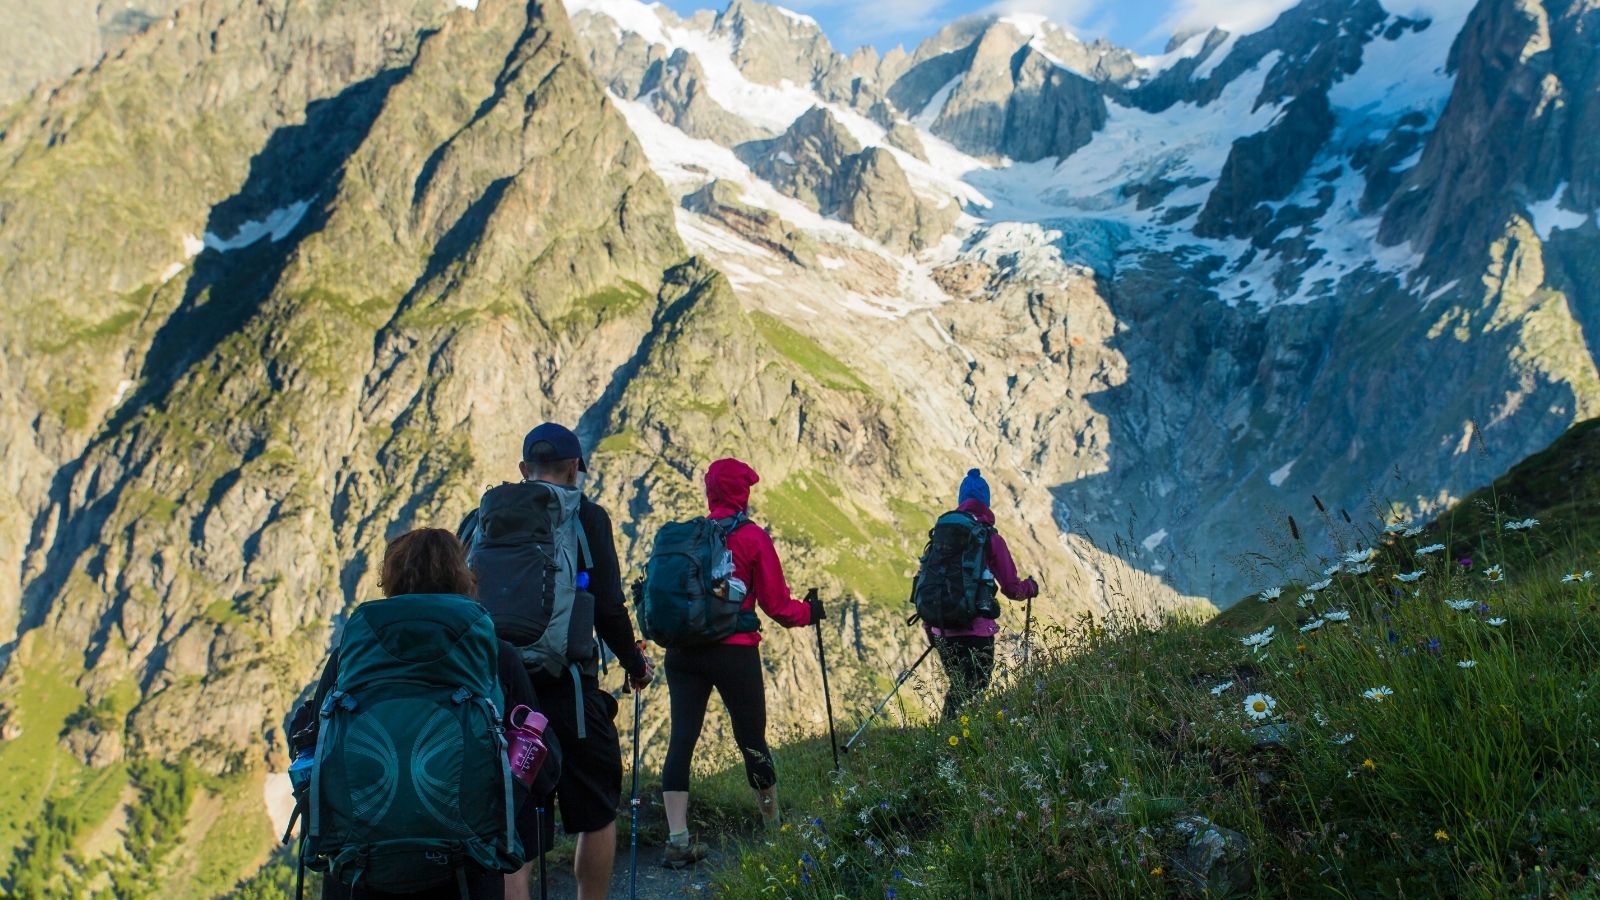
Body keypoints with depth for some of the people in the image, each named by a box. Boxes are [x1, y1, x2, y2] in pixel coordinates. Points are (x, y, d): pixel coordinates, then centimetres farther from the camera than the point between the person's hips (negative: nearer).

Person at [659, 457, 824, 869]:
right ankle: (775, 828, 28)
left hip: (682, 652, 3)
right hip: (735, 653, -3)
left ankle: (678, 840, -4)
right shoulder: (753, 538, -4)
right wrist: (810, 611, 16)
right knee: (752, 739, 11)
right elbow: (777, 604, -2)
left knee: (681, 739, 1)